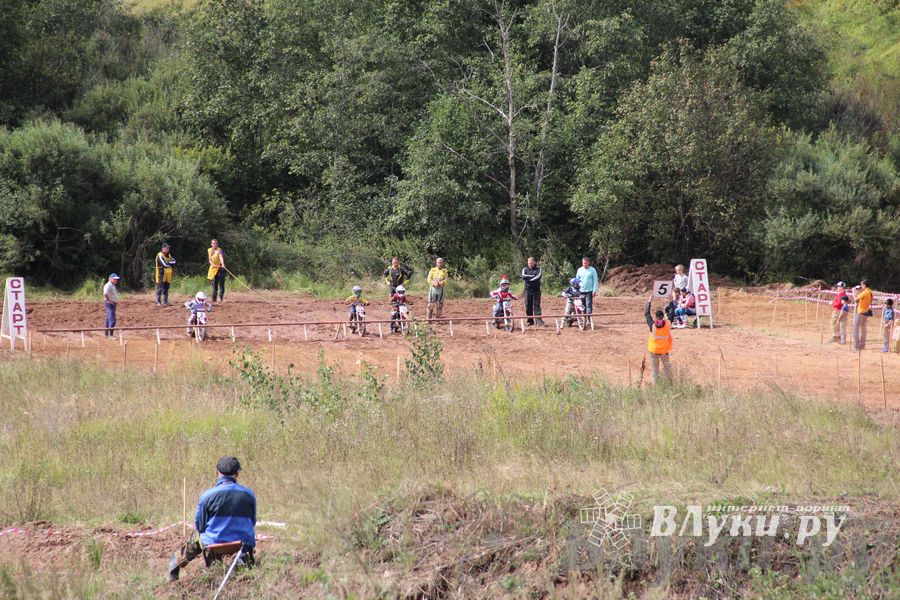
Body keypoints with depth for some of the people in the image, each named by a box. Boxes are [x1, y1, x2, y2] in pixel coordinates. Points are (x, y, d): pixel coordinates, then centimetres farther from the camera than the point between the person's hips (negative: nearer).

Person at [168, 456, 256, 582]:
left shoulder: (207, 495, -10)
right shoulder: (249, 494, -3)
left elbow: (199, 525, 1)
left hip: (214, 544, -1)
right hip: (243, 543, 1)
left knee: (196, 536, 31)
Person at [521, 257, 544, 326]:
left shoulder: (538, 268, 3)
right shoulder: (525, 269, 9)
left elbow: (538, 277, -13)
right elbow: (523, 276, -10)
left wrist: (528, 278, -11)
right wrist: (533, 276, -14)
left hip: (536, 290, -2)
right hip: (528, 290, 2)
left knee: (536, 306, -8)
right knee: (528, 306, 3)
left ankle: (539, 321, -12)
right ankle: (530, 321, 12)